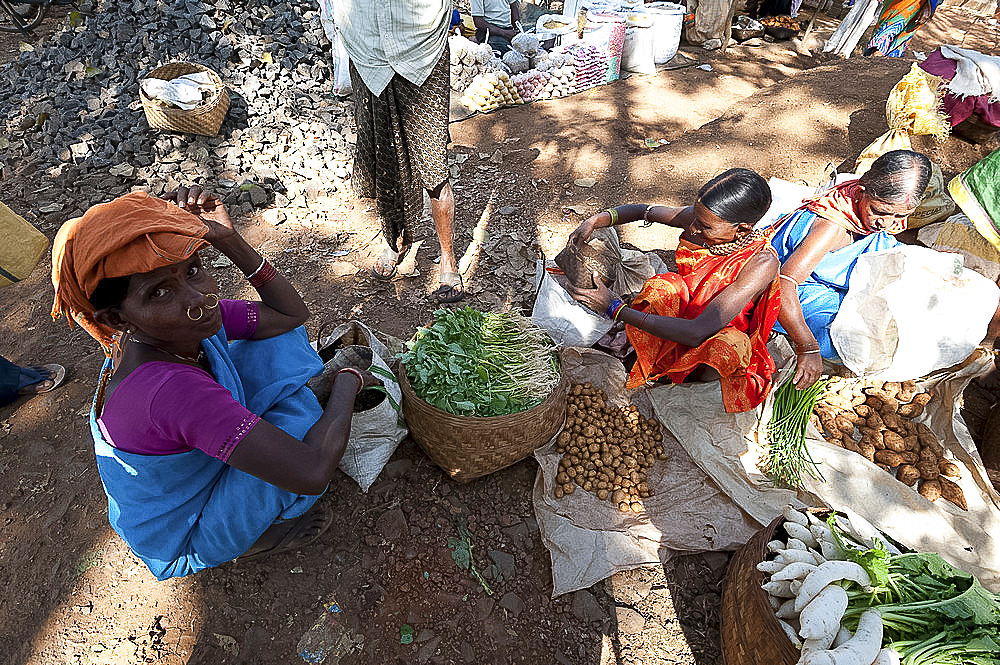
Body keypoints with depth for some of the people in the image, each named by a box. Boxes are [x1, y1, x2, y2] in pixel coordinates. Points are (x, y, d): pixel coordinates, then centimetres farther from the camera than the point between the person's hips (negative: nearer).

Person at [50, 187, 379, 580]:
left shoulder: (184, 321, -18)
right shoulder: (168, 388, -42)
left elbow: (291, 315, -7)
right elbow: (312, 473, -45)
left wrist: (228, 240, -21)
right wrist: (349, 380, -27)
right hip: (183, 541, -7)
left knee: (280, 341, 1)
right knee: (299, 417, -25)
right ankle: (256, 537, 3)